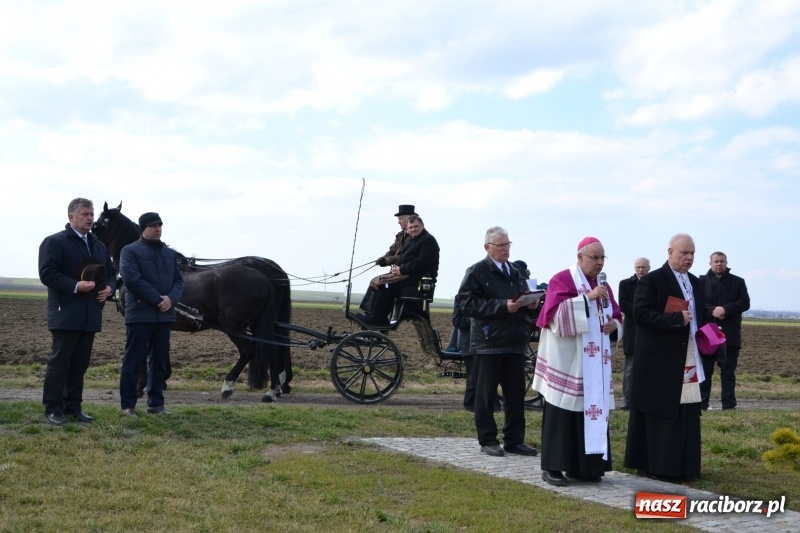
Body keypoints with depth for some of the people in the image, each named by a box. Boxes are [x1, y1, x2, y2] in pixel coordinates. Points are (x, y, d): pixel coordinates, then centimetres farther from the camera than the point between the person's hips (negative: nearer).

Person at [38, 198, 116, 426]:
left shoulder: (99, 246, 19)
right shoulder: (54, 242, -4)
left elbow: (111, 272, 23)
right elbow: (47, 273, -14)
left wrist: (109, 287, 0)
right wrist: (75, 286, -23)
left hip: (90, 315, 7)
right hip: (66, 314, -7)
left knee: (80, 364, 10)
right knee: (59, 362, -3)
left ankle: (73, 406, 18)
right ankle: (53, 409, 2)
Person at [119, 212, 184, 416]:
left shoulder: (170, 253, 17)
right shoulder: (130, 251, -1)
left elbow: (178, 280, 11)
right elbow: (132, 279, -14)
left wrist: (171, 298, -11)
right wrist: (157, 299, -18)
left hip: (165, 314, 6)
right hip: (140, 313, -5)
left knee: (159, 361, 9)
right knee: (133, 360, -1)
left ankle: (156, 403, 17)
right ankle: (128, 405, 5)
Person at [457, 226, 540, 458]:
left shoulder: (515, 272, 18)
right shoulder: (477, 272, -3)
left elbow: (525, 300, 25)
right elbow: (468, 304, -13)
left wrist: (531, 304, 0)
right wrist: (502, 307, -19)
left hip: (515, 342, 6)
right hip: (488, 342, -6)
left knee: (516, 394, 7)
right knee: (486, 394, 2)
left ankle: (514, 440, 16)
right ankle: (488, 440, 10)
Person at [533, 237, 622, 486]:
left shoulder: (602, 285, 15)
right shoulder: (562, 280, -6)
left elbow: (615, 317, 19)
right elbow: (558, 312, -20)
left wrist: (614, 325, -4)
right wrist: (588, 297, -25)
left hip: (595, 363, 7)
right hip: (567, 361, -7)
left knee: (593, 410, 5)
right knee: (563, 411, -6)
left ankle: (582, 466, 13)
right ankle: (552, 467, 0)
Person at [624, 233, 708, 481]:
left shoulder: (695, 282, 16)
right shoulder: (651, 281, -8)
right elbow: (641, 314, -18)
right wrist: (676, 319, -23)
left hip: (688, 362, 7)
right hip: (659, 361, -7)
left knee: (686, 416, 7)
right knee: (659, 415, -3)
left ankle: (681, 466, 14)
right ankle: (655, 466, 4)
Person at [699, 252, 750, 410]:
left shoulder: (738, 282, 9)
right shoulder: (701, 281, 8)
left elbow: (745, 303, -1)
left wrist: (725, 309, -15)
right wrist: (713, 311, -18)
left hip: (729, 333, 0)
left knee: (728, 371, 3)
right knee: (704, 370, 3)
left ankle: (729, 405, 5)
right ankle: (701, 404, 6)